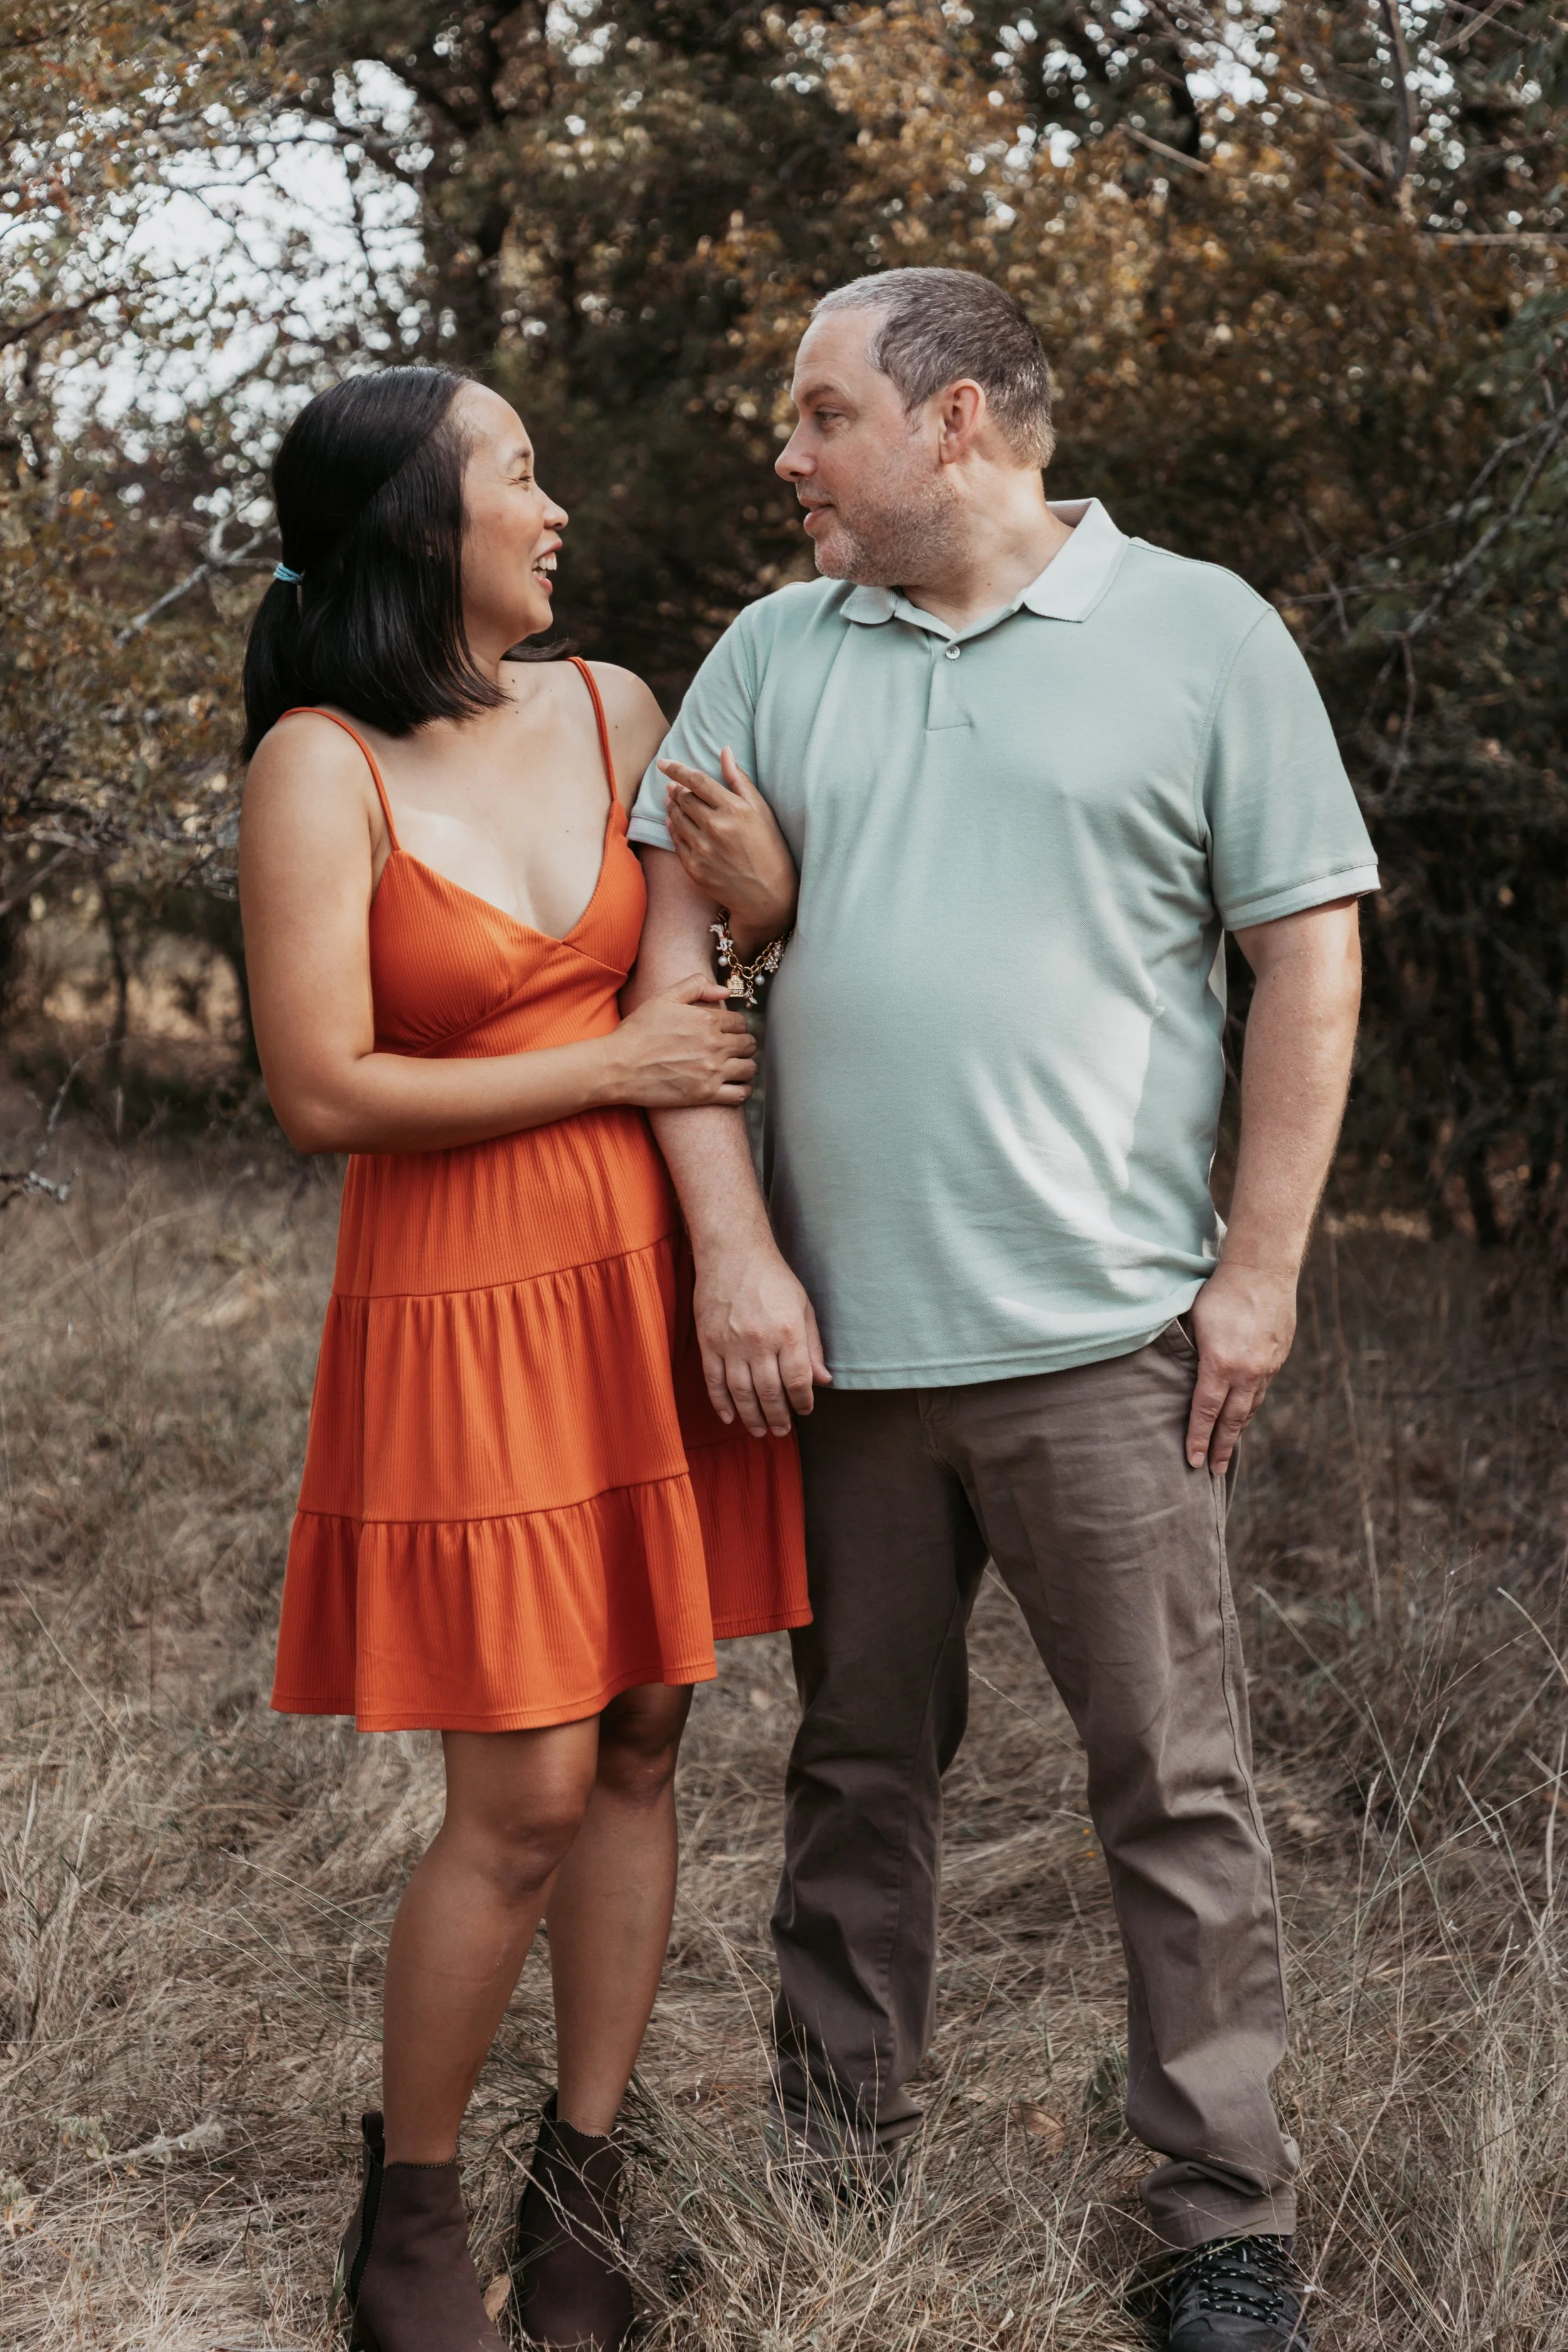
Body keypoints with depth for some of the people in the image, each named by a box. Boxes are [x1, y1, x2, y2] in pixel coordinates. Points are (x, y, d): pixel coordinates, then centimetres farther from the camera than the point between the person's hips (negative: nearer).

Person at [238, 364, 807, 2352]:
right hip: (462, 1310, -5)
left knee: (639, 1745, 9)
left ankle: (582, 2186, 25)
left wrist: (765, 887, -4)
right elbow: (323, 1091, -15)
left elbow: (746, 936, 20)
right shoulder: (321, 767, -10)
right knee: (523, 1797, -3)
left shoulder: (610, 709, 7)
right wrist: (616, 1065, -11)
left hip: (647, 1284, 6)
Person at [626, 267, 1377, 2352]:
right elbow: (674, 934, 4)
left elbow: (1309, 956, -1)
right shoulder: (772, 653, 9)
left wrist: (1260, 1270, -6)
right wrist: (733, 1246, -5)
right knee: (858, 1772, 14)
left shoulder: (1202, 634, 1)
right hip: (831, 1329, 4)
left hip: (1101, 1334, -3)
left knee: (1177, 1789, 3)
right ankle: (835, 2179, 27)